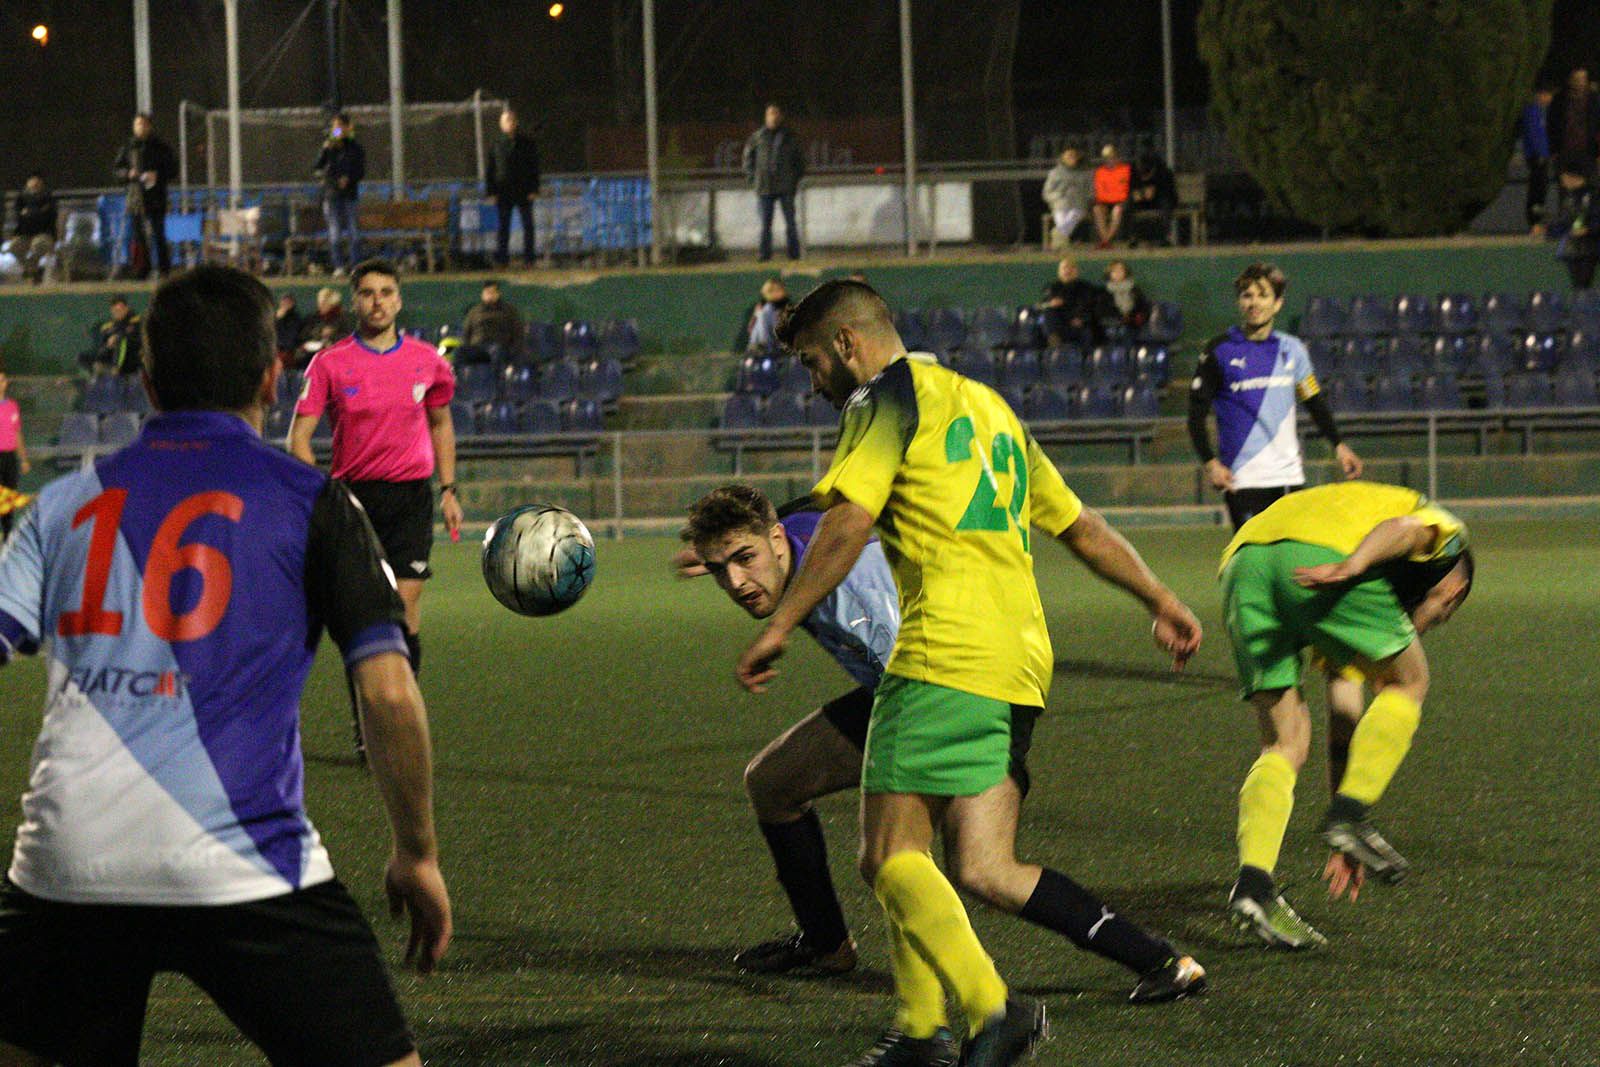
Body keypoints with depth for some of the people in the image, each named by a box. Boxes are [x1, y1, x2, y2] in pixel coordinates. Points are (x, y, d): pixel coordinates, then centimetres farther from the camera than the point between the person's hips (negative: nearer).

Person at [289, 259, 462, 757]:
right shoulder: (331, 363, -1)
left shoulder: (426, 360, 6)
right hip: (354, 495, -1)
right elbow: (299, 436, -2)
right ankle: (367, 729, 7)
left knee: (406, 602, -9)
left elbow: (440, 423, 21)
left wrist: (448, 490, 16)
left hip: (411, 494, 1)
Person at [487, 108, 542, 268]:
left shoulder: (526, 143, 4)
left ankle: (530, 258, 7)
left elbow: (534, 168, 4)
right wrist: (491, 192, -2)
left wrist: (533, 190, -5)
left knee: (527, 225, 2)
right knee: (502, 226, 1)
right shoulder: (496, 144, 4)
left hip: (523, 192, 0)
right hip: (503, 193, 0)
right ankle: (502, 259, 5)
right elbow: (490, 170, 5)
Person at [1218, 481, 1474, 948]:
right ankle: (1350, 818, 4)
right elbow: (1404, 528, 1)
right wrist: (1351, 568, -20)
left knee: (1284, 746, 13)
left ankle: (1253, 884, -5)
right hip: (1324, 554, -6)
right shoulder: (1446, 531, 30)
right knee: (1406, 684, 18)